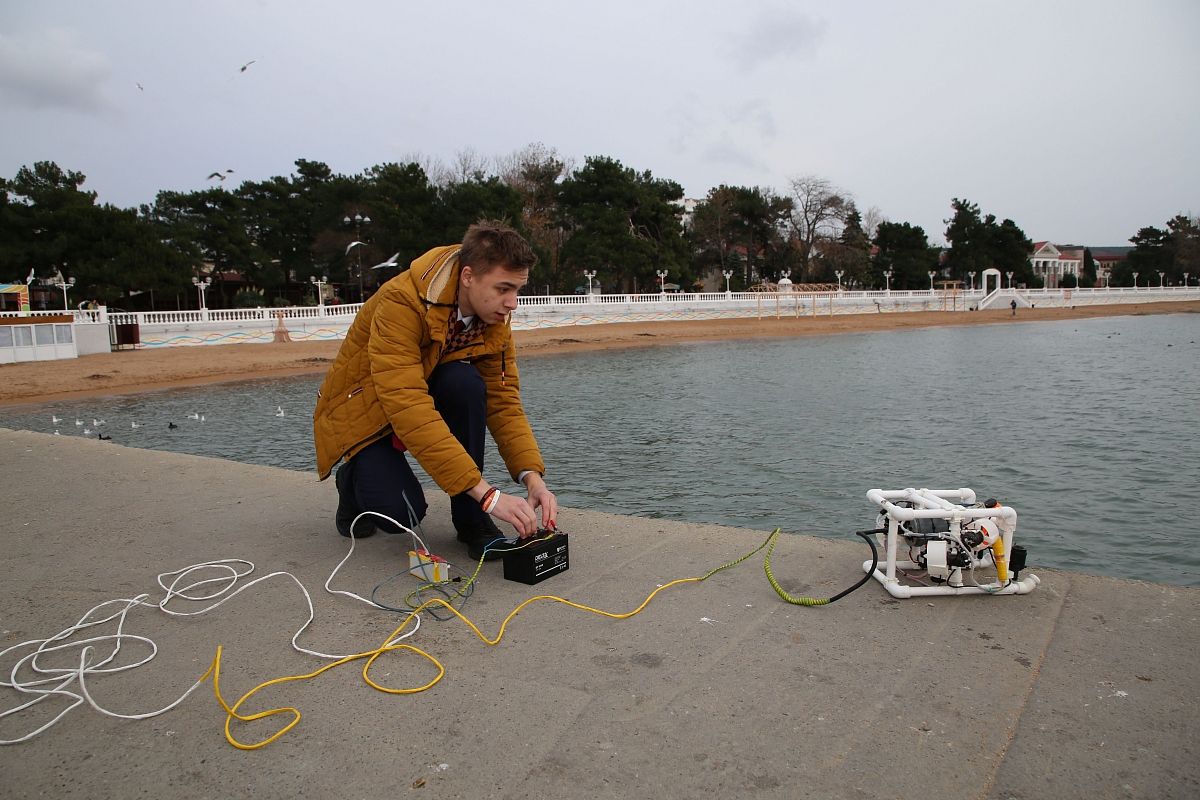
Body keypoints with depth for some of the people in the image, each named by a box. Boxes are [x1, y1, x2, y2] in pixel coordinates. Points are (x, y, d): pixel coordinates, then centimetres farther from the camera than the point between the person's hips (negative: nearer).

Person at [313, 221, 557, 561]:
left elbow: (504, 401, -12)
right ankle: (355, 481, 10)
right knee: (401, 513, -28)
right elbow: (409, 409, -41)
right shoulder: (401, 303, -33)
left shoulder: (494, 319, -13)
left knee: (465, 382, -29)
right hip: (362, 413, -5)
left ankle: (470, 519, -13)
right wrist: (487, 494, -44)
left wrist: (532, 476, -29)